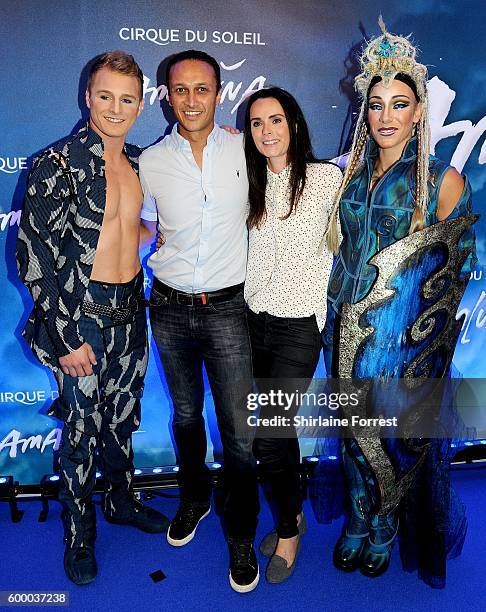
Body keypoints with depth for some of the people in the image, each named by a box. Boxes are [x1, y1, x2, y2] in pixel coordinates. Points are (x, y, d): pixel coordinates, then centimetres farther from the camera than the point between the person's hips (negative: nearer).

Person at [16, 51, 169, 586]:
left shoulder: (139, 161, 6)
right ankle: (78, 535, 32)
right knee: (81, 429, 8)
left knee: (122, 419, 20)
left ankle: (121, 502, 44)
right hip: (81, 319, -6)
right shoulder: (59, 164, -14)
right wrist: (66, 338, -16)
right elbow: (33, 258, -15)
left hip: (130, 313, 6)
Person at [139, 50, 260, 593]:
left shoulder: (244, 150, -1)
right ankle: (194, 498, 45)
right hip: (170, 308, 2)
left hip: (227, 307, -1)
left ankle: (241, 536, 23)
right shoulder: (150, 162, 1)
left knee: (239, 432, -1)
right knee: (186, 415, 19)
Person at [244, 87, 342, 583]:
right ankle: (293, 512, 37)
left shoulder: (325, 177, -7)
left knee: (268, 438, -6)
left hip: (299, 324, -5)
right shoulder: (253, 183, 8)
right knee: (278, 427, 15)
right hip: (256, 318, 5)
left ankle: (288, 528, 20)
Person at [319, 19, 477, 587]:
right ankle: (358, 522, 40)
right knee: (353, 427, 15)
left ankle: (387, 530, 37)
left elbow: (460, 260, -4)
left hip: (405, 333, -4)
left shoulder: (442, 180, -8)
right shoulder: (352, 170, 6)